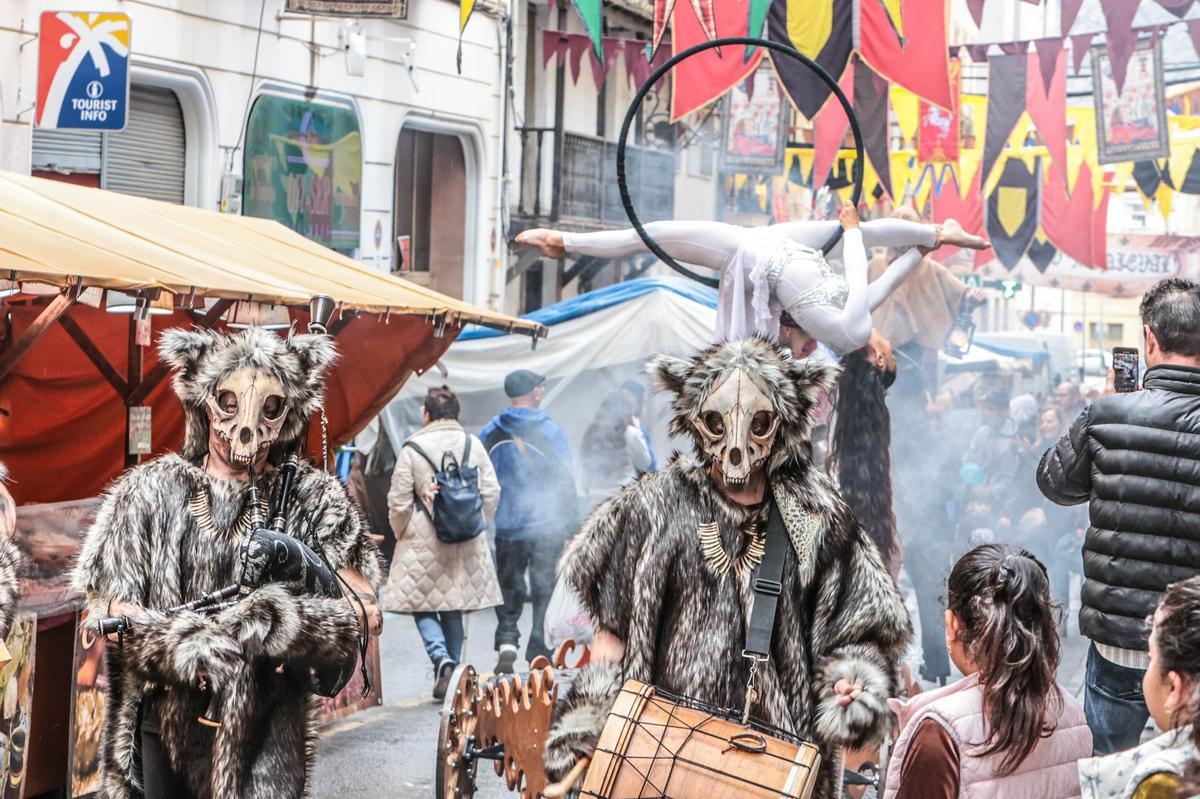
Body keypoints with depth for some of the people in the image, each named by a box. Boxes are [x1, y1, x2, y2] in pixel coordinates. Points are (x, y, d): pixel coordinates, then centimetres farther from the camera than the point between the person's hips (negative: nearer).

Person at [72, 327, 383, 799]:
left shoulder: (312, 499, -3)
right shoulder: (152, 491, -2)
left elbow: (367, 613, -10)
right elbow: (106, 608, -5)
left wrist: (284, 618, -26)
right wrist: (176, 641, -23)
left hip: (265, 727, -1)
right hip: (164, 720, 1)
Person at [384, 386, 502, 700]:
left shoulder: (412, 449, -8)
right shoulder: (473, 444, 1)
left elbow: (399, 502, -5)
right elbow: (492, 492, 3)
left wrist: (400, 534, 12)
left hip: (423, 543, -3)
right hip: (465, 544, 3)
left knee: (422, 607, 5)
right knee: (453, 609, 15)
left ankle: (442, 660, -17)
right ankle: (452, 664, 16)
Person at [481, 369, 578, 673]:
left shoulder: (491, 433, 2)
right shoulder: (549, 431, -6)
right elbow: (565, 479, -4)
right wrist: (571, 521, 3)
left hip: (508, 525, 2)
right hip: (547, 525, -2)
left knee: (509, 585, 10)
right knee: (545, 585, 8)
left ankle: (506, 642, -7)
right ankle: (539, 648, 8)